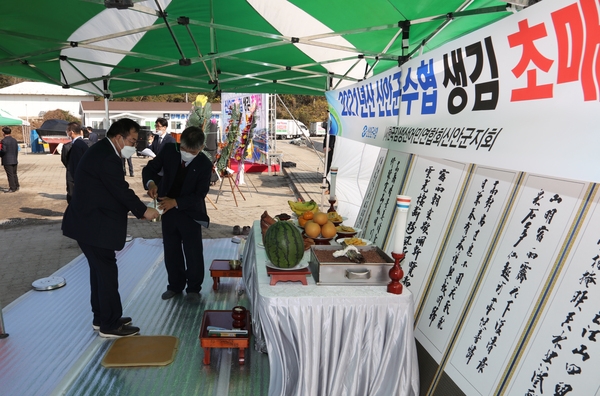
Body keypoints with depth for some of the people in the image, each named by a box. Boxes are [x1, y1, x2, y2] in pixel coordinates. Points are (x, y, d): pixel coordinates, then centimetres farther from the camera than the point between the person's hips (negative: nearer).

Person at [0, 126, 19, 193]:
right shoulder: (14, 140, 8)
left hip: (7, 161, -6)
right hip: (14, 160, 6)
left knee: (10, 175, -3)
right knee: (14, 174, 15)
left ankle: (12, 188, 0)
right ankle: (17, 187, 19)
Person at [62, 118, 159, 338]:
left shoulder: (102, 151, 13)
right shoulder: (106, 157, -21)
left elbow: (115, 190, 13)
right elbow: (121, 190, -20)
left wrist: (136, 204, 6)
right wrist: (143, 211, -9)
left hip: (90, 221, 11)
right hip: (93, 225, -11)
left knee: (100, 269, 16)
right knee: (107, 271, -2)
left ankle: (101, 318, 28)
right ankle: (110, 325, 10)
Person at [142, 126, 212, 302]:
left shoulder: (205, 164, -17)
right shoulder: (169, 150, -9)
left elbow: (199, 195, -18)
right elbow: (150, 168, -3)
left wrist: (176, 202, -29)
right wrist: (151, 183, -25)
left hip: (190, 212, -3)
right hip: (167, 210, 4)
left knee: (193, 253, 3)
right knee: (171, 251, 14)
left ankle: (194, 288, 22)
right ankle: (175, 285, 32)